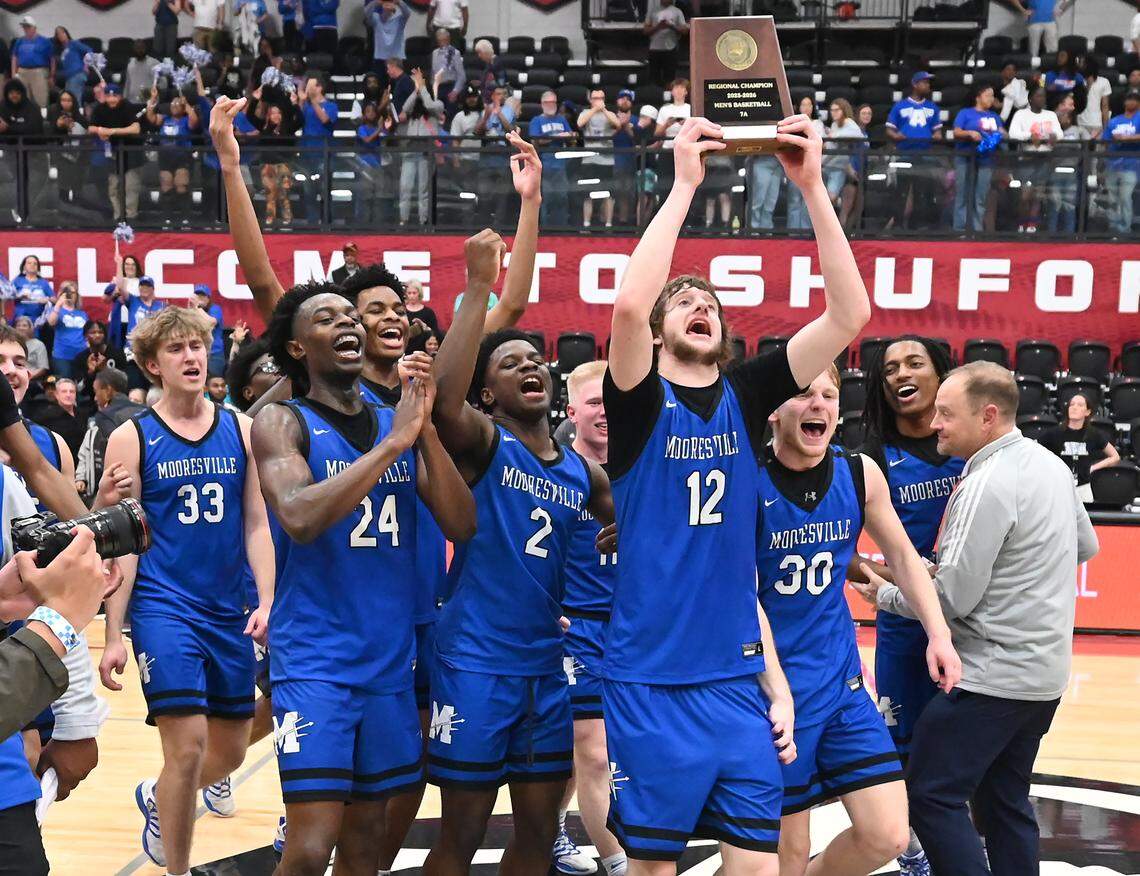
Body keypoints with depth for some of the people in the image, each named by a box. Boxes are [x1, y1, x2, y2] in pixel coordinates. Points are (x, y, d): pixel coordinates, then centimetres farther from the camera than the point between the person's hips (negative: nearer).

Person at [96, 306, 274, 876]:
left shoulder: (240, 430, 5)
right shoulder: (132, 438, -3)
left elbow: (257, 523, 6)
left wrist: (267, 602, -6)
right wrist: (113, 636, -6)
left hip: (228, 612, 4)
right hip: (163, 608, -4)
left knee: (230, 751, 13)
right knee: (187, 745, -13)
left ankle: (156, 800, 43)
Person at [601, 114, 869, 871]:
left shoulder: (746, 396, 6)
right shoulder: (639, 402, -3)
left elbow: (850, 314, -3)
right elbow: (629, 304, -24)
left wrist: (813, 187, -11)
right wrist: (685, 184, -20)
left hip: (738, 680, 3)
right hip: (650, 682, -3)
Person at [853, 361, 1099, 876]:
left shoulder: (987, 485, -20)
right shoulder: (1050, 464, 8)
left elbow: (953, 599, -19)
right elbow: (1087, 546, 22)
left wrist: (883, 593, -4)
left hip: (993, 675, -9)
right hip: (1046, 670, 10)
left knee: (931, 795, -4)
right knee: (1005, 799, 17)